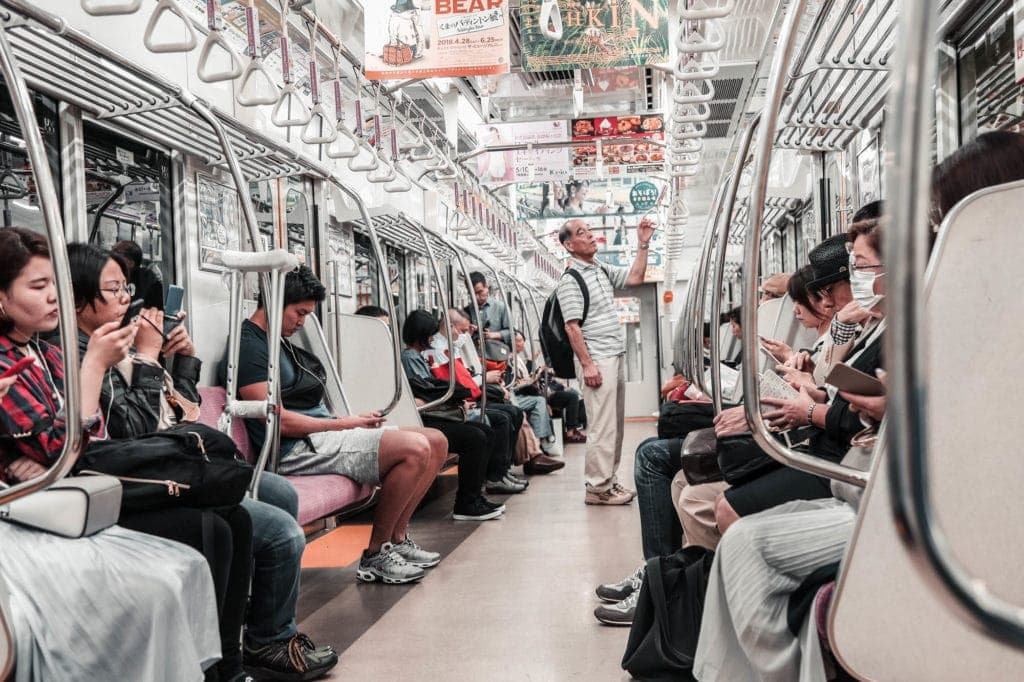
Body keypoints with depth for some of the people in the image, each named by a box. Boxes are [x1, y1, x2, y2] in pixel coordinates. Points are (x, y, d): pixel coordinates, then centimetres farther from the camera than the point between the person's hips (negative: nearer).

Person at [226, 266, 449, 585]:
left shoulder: (278, 343, 21)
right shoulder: (247, 346, -10)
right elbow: (280, 421, -17)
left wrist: (352, 421, 3)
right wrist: (344, 424, -9)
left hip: (323, 435, 10)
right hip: (297, 449, -10)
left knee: (435, 442, 2)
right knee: (415, 448, -25)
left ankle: (396, 538, 8)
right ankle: (375, 556, -11)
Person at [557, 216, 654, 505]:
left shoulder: (602, 270, 15)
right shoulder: (570, 280, -10)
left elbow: (635, 278, 20)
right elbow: (572, 327, -14)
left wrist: (643, 244, 12)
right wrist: (587, 365, -19)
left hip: (616, 356, 9)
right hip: (597, 360, -9)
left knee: (615, 424, 11)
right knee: (603, 426, -9)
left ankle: (609, 480, 19)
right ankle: (598, 488, -4)